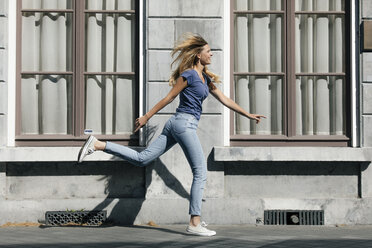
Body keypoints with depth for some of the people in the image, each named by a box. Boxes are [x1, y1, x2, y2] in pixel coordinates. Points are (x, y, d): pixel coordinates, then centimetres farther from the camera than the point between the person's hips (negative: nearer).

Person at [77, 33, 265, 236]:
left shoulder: (205, 78, 21)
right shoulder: (189, 75, -6)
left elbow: (225, 100, 24)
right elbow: (168, 98, -6)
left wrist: (248, 115, 24)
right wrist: (146, 117, -4)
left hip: (176, 125, 9)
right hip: (184, 123, -9)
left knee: (142, 159, 4)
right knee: (200, 173, -7)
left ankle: (97, 144, 1)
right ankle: (194, 223, -6)